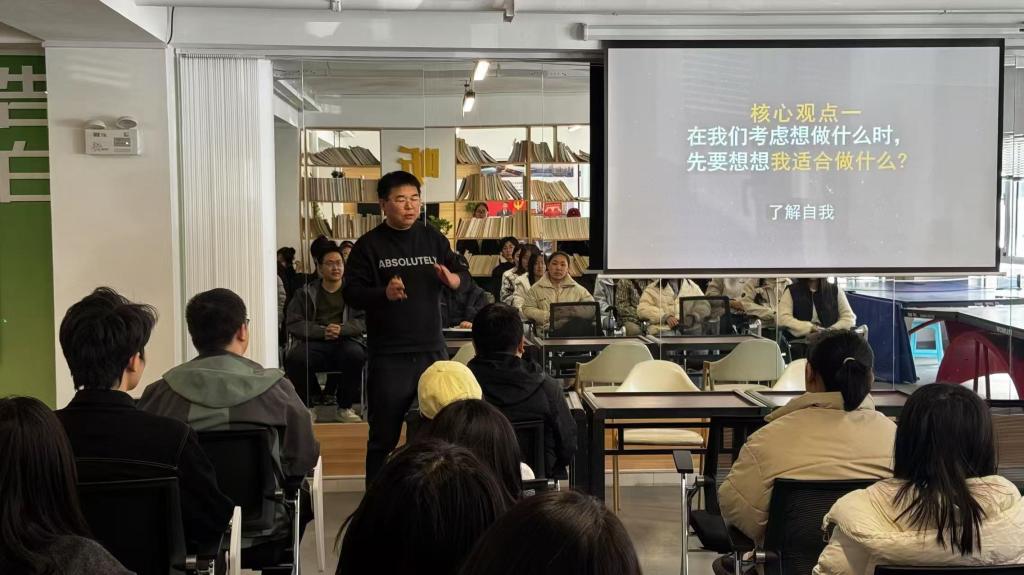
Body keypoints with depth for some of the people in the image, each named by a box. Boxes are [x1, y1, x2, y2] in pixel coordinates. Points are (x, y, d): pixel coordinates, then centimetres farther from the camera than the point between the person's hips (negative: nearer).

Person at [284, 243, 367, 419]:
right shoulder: (305, 293, 15)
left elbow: (364, 321, 3)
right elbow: (293, 324, 3)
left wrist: (341, 329, -16)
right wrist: (322, 331, -12)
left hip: (345, 341, 0)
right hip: (313, 343, 1)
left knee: (355, 354, -35)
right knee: (295, 358, -32)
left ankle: (345, 406, -14)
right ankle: (306, 405, -7)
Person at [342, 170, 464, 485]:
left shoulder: (434, 238, 8)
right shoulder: (369, 244, -3)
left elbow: (463, 279, 12)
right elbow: (351, 292, -8)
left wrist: (452, 279, -12)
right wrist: (384, 293, -27)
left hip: (433, 350, 4)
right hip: (389, 356, -3)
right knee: (384, 436, 6)